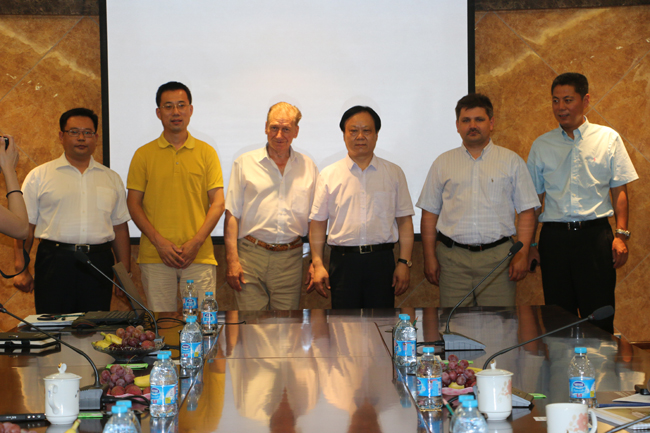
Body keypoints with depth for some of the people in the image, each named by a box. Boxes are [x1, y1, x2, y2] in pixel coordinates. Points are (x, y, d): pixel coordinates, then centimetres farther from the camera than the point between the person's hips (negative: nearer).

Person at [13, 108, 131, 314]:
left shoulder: (111, 178, 15)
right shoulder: (38, 176, 7)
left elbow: (120, 227, 15)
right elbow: (25, 226, 4)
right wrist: (21, 270, -4)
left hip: (99, 264, 2)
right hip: (55, 263, -2)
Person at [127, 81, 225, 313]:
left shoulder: (206, 152, 9)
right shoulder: (144, 155, 8)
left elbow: (218, 202, 5)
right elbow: (134, 203, 5)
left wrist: (196, 243, -8)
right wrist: (158, 241, -7)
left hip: (200, 256, 0)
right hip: (155, 257, 0)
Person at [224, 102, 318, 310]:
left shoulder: (308, 167, 12)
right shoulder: (245, 163, 6)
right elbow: (232, 214, 2)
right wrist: (232, 260, -6)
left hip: (291, 258, 2)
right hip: (251, 255, -2)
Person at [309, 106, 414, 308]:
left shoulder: (394, 173, 10)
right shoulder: (328, 175, 8)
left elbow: (404, 221, 8)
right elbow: (318, 223, 6)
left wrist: (404, 263, -1)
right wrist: (318, 265, -1)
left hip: (382, 261, 1)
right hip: (342, 261, 0)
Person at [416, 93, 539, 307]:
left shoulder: (511, 161, 9)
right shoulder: (443, 163, 12)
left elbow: (526, 211, 6)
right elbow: (429, 213, 11)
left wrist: (522, 254, -4)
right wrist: (429, 257, 4)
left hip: (498, 257, -1)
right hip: (453, 256, 1)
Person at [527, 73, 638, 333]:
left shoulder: (608, 139, 6)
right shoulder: (542, 145, 10)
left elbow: (619, 190, 5)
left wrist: (621, 235, -5)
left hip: (595, 234, -2)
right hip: (554, 237, 2)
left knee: (599, 315, -3)